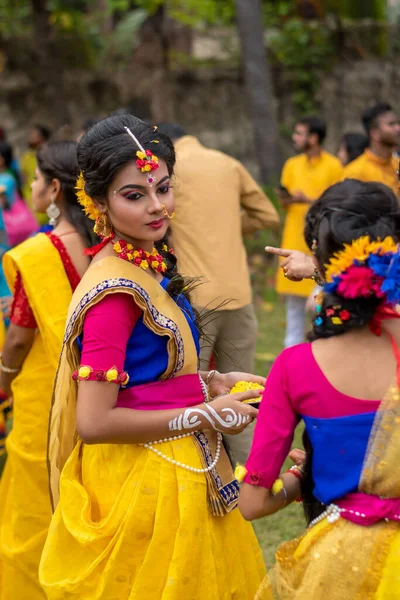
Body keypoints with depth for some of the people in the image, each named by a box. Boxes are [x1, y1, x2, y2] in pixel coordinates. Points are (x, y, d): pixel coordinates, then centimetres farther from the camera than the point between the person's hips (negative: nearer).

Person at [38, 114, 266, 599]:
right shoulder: (115, 289, -21)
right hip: (141, 482, -9)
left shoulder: (150, 265, 5)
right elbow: (94, 422, -25)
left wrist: (209, 383, 3)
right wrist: (204, 416, -18)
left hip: (177, 474, 9)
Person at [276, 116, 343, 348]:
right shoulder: (292, 165, 11)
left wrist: (309, 201, -17)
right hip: (295, 241, 5)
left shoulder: (333, 166, -4)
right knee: (294, 301, 7)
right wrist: (286, 199, -8)